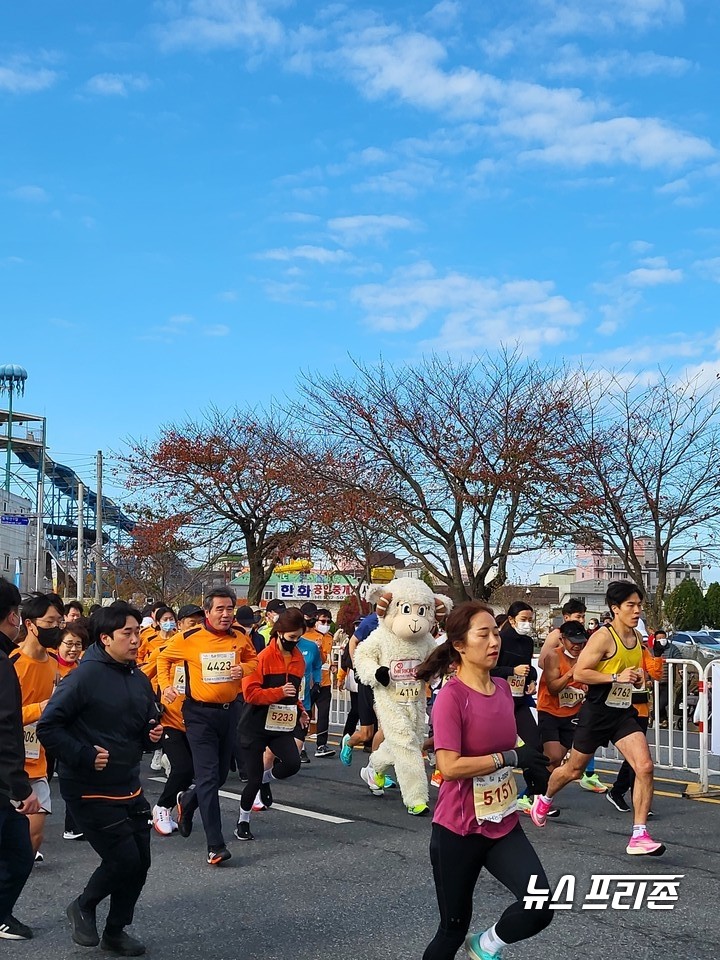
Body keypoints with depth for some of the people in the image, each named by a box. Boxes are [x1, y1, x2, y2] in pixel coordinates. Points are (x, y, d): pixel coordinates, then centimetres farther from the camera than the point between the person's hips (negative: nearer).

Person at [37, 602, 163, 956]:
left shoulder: (139, 679, 7)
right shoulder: (85, 677, -17)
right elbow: (48, 727, -18)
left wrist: (153, 734, -2)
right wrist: (85, 756, -22)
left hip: (129, 788, 7)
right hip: (90, 791, -7)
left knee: (140, 861, 10)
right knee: (124, 860, -7)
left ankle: (115, 932, 29)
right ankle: (83, 907, 22)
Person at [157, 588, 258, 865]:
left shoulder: (240, 638, 0)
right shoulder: (189, 638, -9)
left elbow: (253, 660, 15)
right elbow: (164, 658, 7)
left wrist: (244, 668, -7)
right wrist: (166, 685, -6)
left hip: (229, 711, 5)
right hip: (200, 714, -5)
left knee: (221, 775, 16)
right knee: (208, 777, -10)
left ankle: (187, 801, 47)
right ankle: (216, 846, -9)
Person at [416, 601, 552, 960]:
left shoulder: (503, 688, 3)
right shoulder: (451, 696, -19)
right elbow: (450, 767, -26)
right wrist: (510, 758, -23)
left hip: (504, 824, 6)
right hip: (458, 830, -6)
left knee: (540, 910, -12)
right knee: (454, 927, 8)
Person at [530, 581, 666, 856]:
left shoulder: (637, 637, 7)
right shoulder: (603, 637, -16)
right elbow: (579, 672, -20)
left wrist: (638, 678, 4)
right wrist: (616, 677, -25)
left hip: (623, 713, 5)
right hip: (597, 712, -5)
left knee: (645, 767, -14)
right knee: (574, 770, 12)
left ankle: (639, 836, -9)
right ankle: (544, 799, 43)